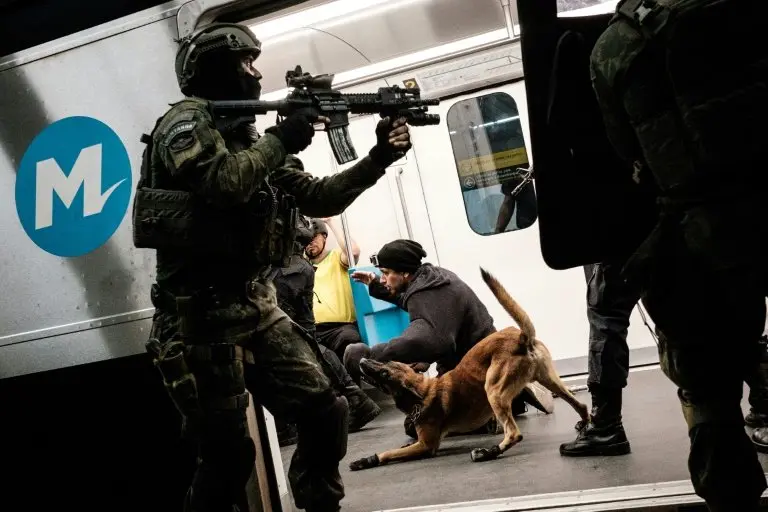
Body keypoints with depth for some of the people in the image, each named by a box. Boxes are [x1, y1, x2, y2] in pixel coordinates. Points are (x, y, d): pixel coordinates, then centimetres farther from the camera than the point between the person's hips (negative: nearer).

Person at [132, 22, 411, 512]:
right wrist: (282, 139, -12)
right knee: (229, 453, -1)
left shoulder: (251, 137, 17)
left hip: (258, 307, 8)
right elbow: (226, 183, -26)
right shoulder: (187, 121, -6)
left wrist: (378, 158, 4)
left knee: (326, 412, 4)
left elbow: (319, 197, 14)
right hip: (203, 315, -7)